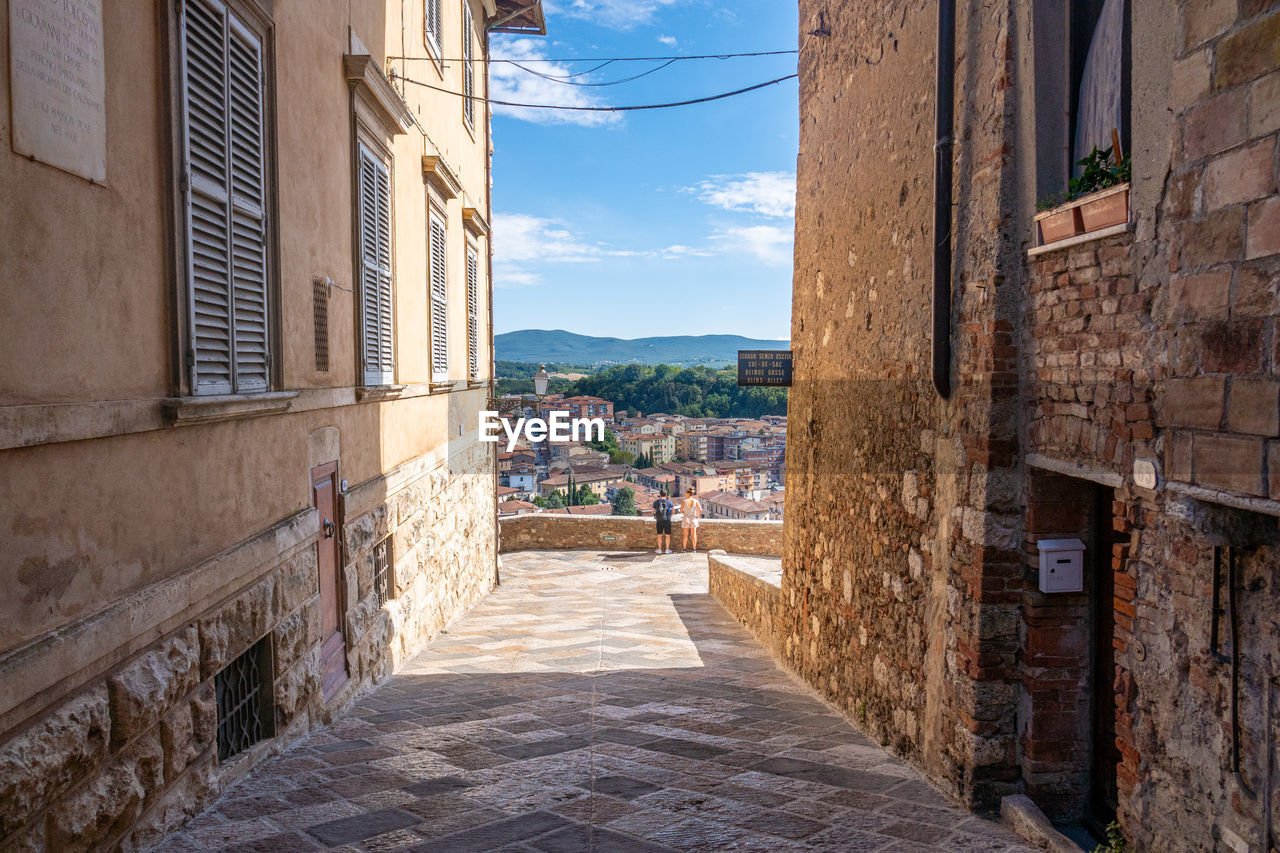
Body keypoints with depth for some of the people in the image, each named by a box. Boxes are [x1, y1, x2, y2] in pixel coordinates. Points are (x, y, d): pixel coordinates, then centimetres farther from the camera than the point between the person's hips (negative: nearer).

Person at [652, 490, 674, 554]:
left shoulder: (656, 502, -2)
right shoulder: (669, 502, -3)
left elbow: (653, 512, 1)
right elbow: (673, 511, 3)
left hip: (659, 521, 1)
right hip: (667, 520, -1)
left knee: (660, 535, 9)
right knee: (667, 535, 7)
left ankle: (659, 550, 11)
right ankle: (667, 549, 8)